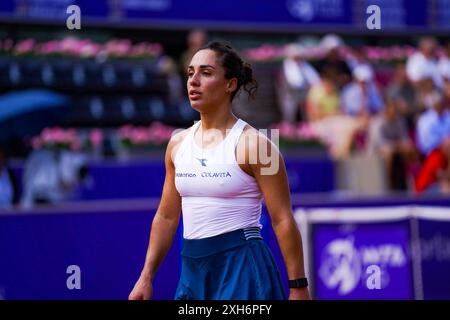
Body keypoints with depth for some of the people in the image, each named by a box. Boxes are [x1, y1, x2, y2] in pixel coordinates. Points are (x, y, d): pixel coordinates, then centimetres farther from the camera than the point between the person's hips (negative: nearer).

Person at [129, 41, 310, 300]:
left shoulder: (253, 143, -9)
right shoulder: (178, 144, 9)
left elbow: (283, 220, -10)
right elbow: (166, 217, 16)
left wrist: (298, 288, -12)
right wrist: (146, 277, 13)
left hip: (242, 267, -6)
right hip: (193, 269, 6)